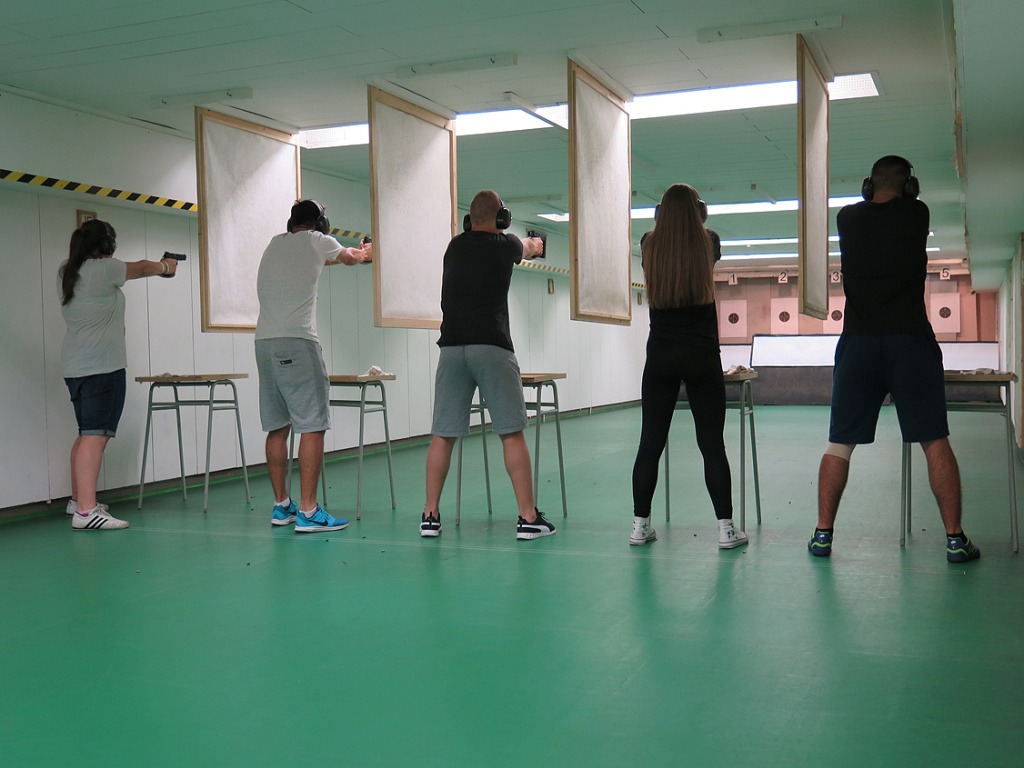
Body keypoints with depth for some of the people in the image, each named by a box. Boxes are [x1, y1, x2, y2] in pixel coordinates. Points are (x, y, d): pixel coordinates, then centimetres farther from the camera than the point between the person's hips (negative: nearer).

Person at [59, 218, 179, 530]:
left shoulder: (66, 272, 13)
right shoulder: (103, 268, -9)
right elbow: (140, 268, 8)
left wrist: (156, 265, 34)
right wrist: (165, 266, 28)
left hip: (74, 366, 9)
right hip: (102, 365, -9)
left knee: (87, 434, 19)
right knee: (95, 435, -14)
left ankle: (77, 499, 29)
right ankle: (85, 511, -19)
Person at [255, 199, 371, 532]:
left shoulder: (275, 244, 20)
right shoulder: (316, 241, 4)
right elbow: (349, 256, 26)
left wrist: (354, 254, 57)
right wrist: (364, 253, 50)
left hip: (264, 341, 7)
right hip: (297, 343, -7)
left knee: (277, 427, 12)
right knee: (312, 426, -6)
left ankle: (281, 505, 18)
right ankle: (307, 511, -9)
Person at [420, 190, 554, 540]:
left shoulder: (455, 246, 16)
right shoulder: (505, 244, 7)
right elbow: (526, 249, 32)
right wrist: (534, 244, 57)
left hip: (452, 348, 4)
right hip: (492, 347, -4)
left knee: (442, 435, 6)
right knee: (511, 434, -1)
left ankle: (430, 515, 10)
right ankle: (528, 518, 2)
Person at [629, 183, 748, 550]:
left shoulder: (649, 245, 2)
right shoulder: (708, 243, -1)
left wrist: (666, 218, 42)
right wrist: (696, 221, 40)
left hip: (660, 355, 1)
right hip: (701, 355, -1)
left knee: (650, 443, 6)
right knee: (712, 444, 2)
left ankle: (640, 525, 9)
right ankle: (725, 528, 4)